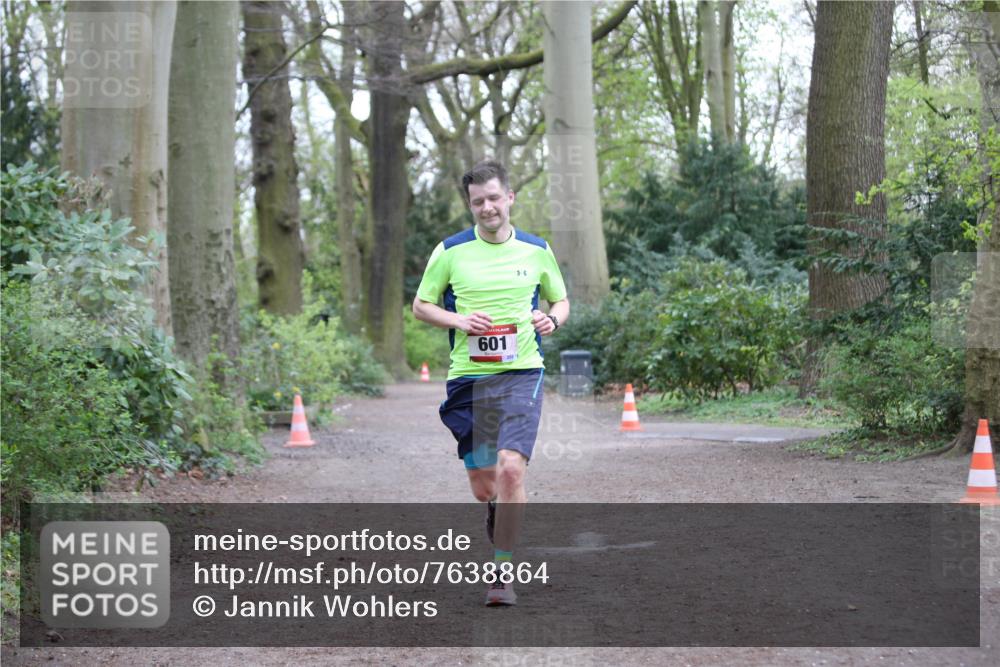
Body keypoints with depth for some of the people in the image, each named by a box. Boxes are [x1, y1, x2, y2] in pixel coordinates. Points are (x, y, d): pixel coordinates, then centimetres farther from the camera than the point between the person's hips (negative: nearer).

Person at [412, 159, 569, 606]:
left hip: (522, 373, -1)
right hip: (468, 378, 1)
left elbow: (560, 301, 18)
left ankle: (503, 570, -6)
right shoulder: (450, 251, 3)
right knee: (482, 487, 4)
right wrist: (458, 320, -9)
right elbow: (421, 305, 9)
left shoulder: (537, 250, 6)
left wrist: (552, 319, -5)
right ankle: (498, 510, 39)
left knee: (510, 470, -18)